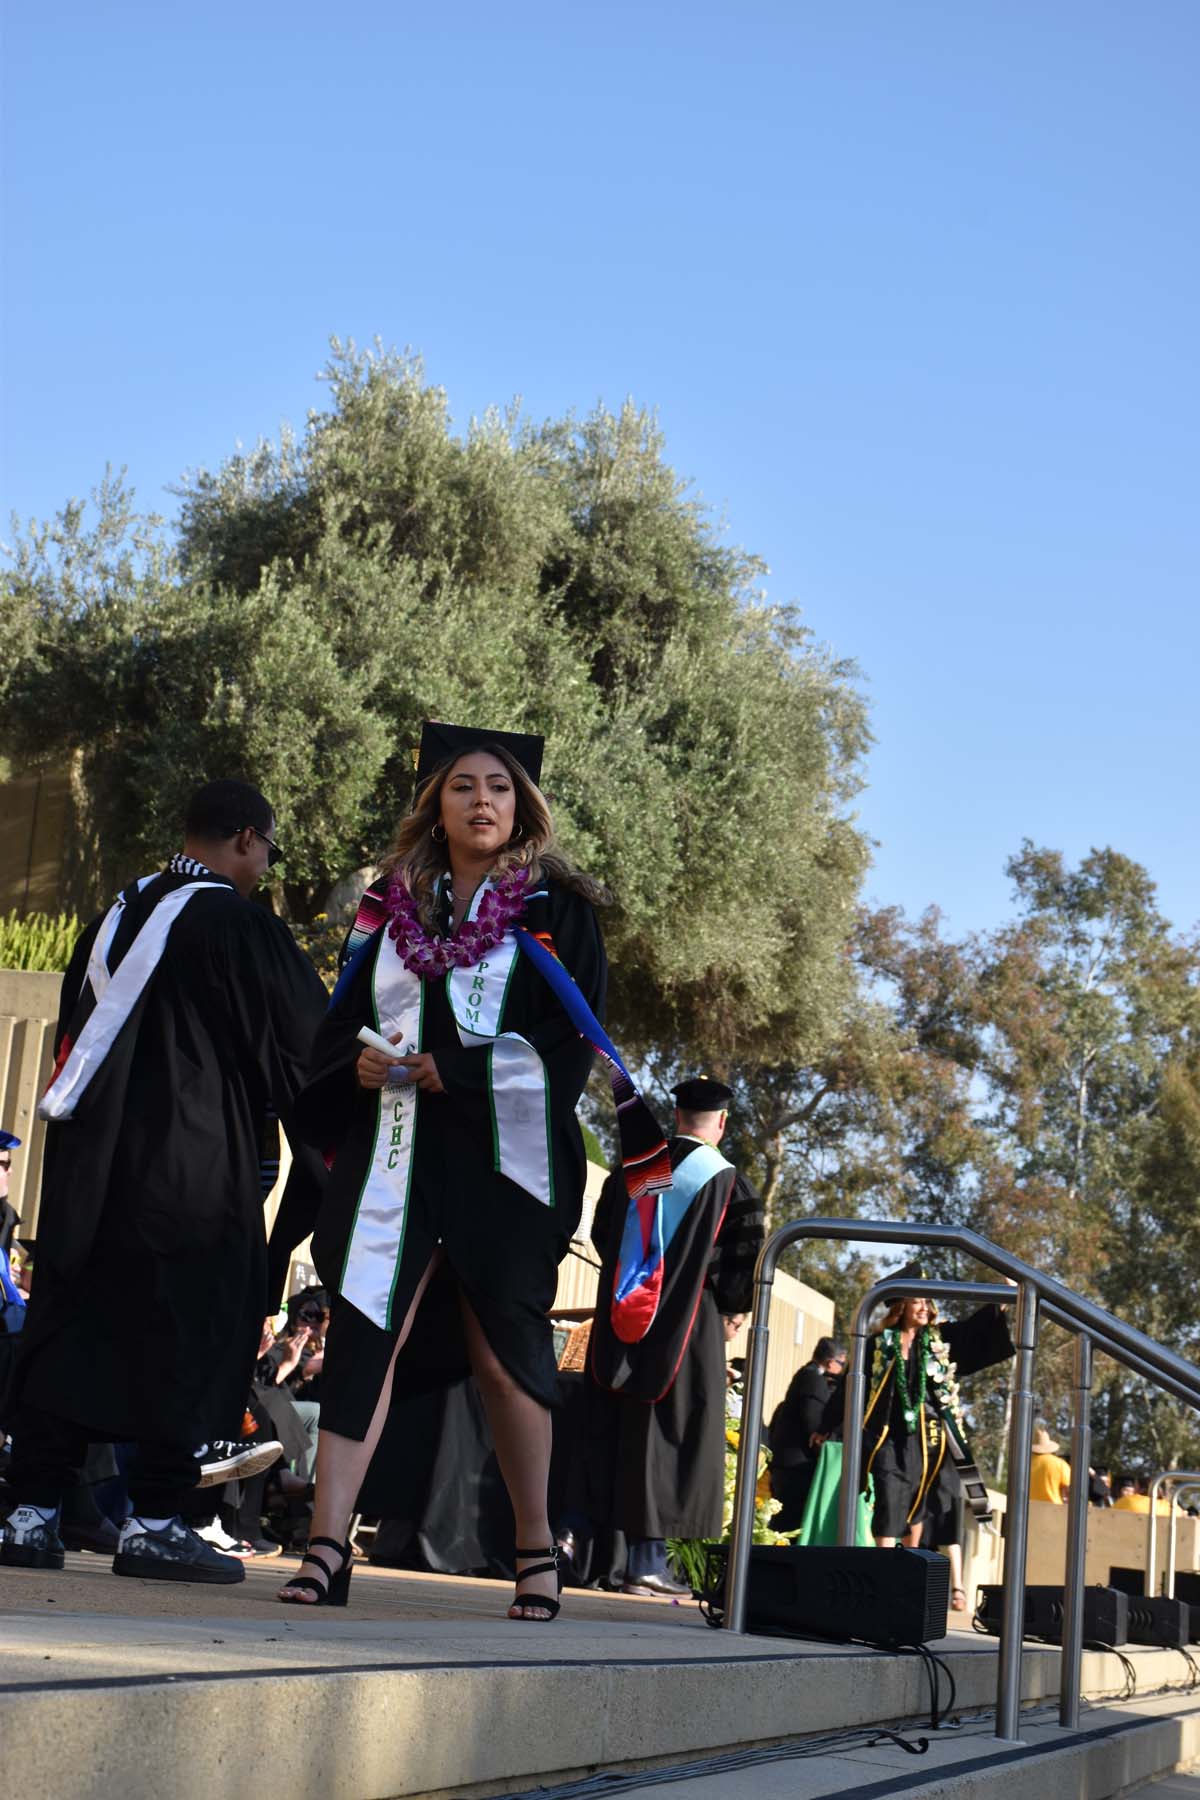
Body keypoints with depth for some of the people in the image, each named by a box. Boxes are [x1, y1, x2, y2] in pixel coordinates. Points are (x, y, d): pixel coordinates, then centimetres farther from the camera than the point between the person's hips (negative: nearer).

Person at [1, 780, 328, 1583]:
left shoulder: (117, 916, 13)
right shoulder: (241, 926, -10)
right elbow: (305, 1042, -6)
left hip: (91, 1157, 7)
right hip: (197, 1176, -7)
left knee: (71, 1329, 8)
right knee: (186, 1337, 0)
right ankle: (153, 1521, 1)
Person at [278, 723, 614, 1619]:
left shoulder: (555, 910, 4)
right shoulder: (394, 907, 14)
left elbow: (569, 1038, -5)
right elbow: (342, 1020, 15)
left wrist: (452, 1069, -13)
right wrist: (360, 1064, -7)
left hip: (502, 1149, -3)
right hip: (397, 1147, 3)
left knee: (500, 1350, 2)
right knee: (365, 1327, -8)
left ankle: (537, 1547, 17)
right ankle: (327, 1546, -12)